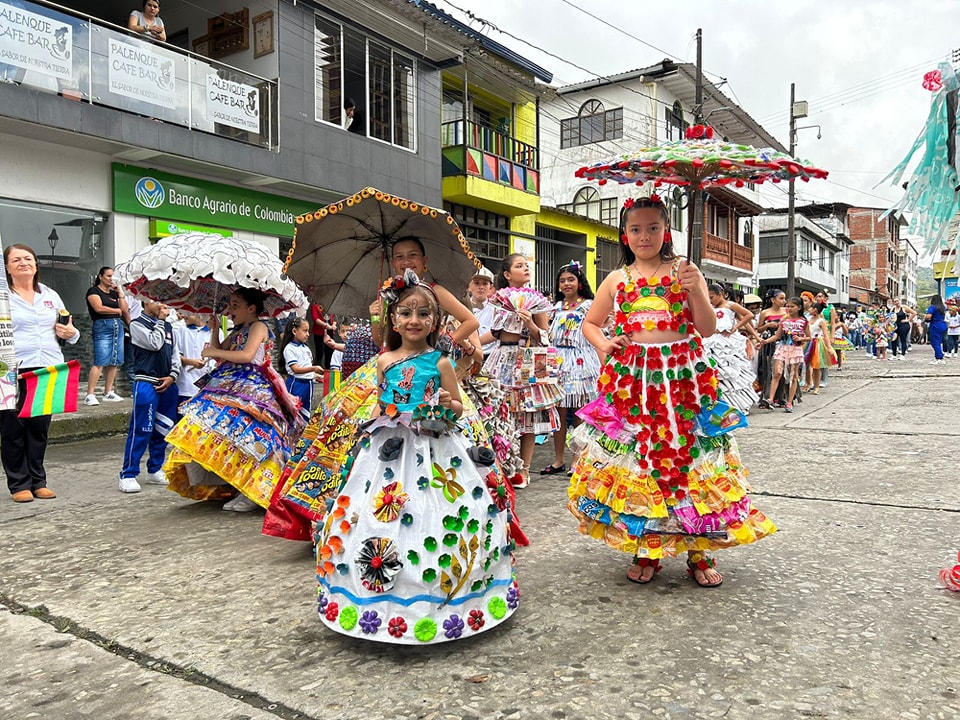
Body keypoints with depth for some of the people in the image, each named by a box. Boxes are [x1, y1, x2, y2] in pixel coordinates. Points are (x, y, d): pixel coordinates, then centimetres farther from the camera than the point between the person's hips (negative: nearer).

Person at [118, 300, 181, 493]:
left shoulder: (167, 326, 18)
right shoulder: (137, 324, -1)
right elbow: (154, 343, -16)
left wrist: (172, 376, 2)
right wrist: (160, 320, -5)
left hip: (168, 384, 6)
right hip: (146, 383, -6)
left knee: (163, 429, 10)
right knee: (140, 430, -8)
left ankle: (155, 470, 21)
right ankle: (128, 475, -2)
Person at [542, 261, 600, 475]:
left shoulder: (589, 305, 3)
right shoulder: (556, 308, 16)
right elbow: (547, 337, 15)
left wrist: (603, 367, -10)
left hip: (581, 362, -4)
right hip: (558, 361, 4)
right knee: (558, 412, 4)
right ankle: (558, 460, 12)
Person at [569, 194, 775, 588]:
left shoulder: (684, 272, 4)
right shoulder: (617, 279, 9)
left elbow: (708, 329, -1)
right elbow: (589, 323, 19)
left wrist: (695, 290, -15)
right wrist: (604, 344, -1)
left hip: (682, 379, -1)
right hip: (632, 382, 2)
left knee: (687, 456, -1)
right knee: (636, 461, 3)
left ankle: (698, 551, 15)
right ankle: (646, 550, 19)